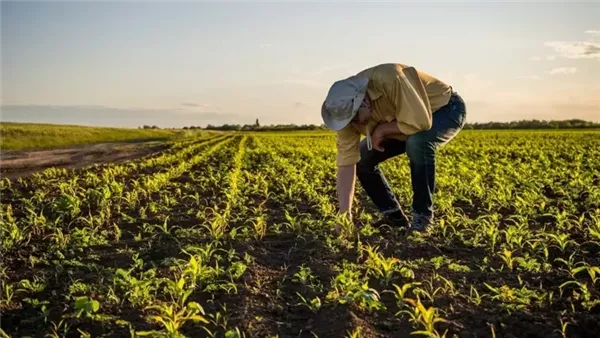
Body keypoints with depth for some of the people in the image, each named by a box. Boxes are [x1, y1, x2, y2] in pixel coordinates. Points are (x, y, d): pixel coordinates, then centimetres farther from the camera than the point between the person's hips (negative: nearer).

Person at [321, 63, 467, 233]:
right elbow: (346, 162, -20)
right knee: (362, 158, -5)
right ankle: (395, 217, 7)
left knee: (417, 142, -37)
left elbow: (420, 122, -43)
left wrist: (381, 129, -27)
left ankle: (422, 219, -20)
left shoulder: (390, 79, -40)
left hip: (448, 108, -6)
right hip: (408, 118, 6)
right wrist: (344, 214, -25)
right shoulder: (346, 108, -20)